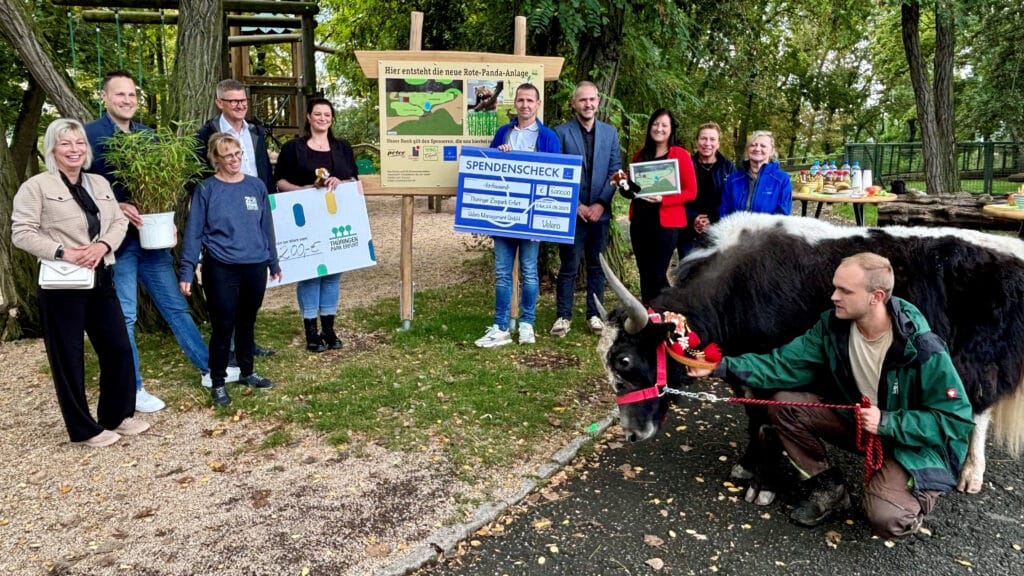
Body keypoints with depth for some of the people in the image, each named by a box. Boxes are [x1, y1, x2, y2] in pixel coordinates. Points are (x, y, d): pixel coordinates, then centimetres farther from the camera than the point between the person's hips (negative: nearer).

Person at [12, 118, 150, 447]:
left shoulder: (100, 184, 13)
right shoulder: (36, 186, -5)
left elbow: (119, 221, 10)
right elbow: (22, 233, -9)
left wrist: (103, 245, -9)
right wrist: (63, 253, -19)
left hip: (101, 280, 6)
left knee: (119, 349, 9)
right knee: (68, 358, 4)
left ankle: (117, 416, 26)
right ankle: (84, 429, 16)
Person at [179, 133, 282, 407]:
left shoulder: (256, 186, 6)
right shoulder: (206, 190, -4)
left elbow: (266, 227, 13)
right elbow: (193, 232, -5)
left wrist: (273, 262, 16)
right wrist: (186, 272, -10)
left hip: (255, 267, 4)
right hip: (221, 270, -3)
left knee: (246, 323, 16)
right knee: (223, 327, 1)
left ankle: (247, 372, 32)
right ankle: (218, 383, 14)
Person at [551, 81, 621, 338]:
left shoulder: (610, 132, 8)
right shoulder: (561, 132, -2)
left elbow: (615, 171, 5)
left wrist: (601, 203, -6)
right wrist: (575, 205, -9)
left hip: (599, 211, 3)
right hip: (571, 212, -3)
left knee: (597, 266, 9)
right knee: (568, 267, 2)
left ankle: (594, 314, 19)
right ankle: (564, 316, 11)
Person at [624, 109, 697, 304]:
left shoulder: (681, 155, -2)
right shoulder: (640, 155, 12)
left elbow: (691, 192, -6)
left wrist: (663, 199, -18)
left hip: (666, 222, -5)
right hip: (640, 221, 5)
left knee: (657, 274, -7)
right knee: (644, 273, 8)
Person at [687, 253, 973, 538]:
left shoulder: (923, 349, -28)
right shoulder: (834, 325, -14)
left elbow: (956, 419, -21)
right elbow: (784, 363, -14)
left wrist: (886, 423, -31)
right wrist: (722, 366, -26)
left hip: (912, 439, -5)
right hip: (855, 417, 5)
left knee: (886, 518, -28)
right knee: (784, 404, -15)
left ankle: (918, 493, 11)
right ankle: (828, 487, 3)